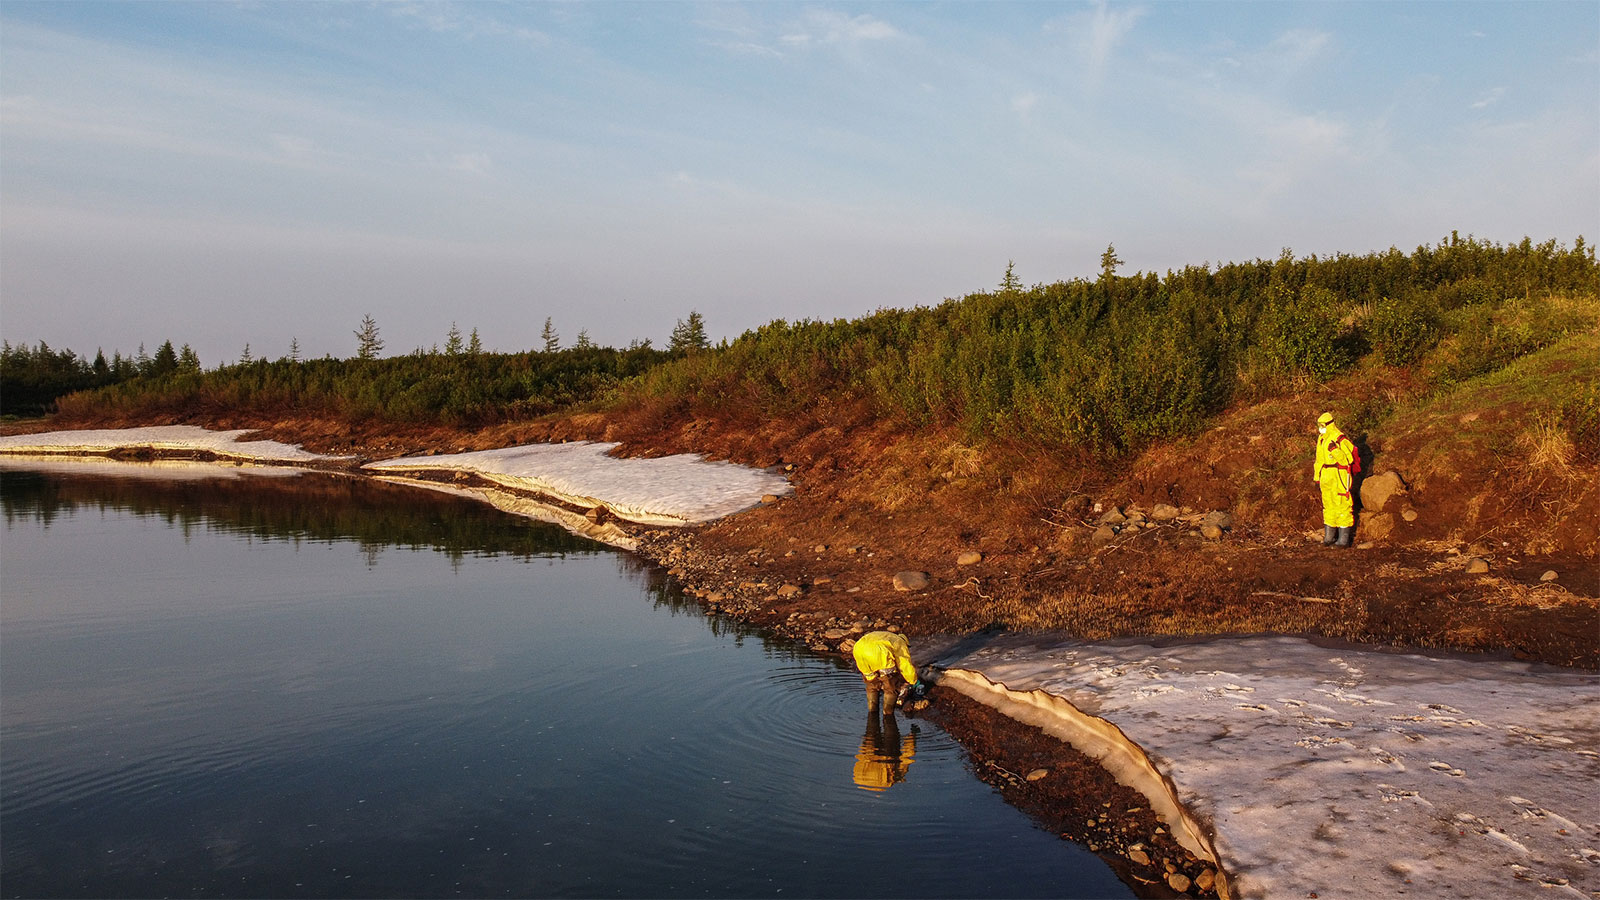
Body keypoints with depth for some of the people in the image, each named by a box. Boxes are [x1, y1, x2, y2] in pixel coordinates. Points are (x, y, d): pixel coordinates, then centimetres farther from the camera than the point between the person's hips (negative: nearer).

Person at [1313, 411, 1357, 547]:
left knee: (1342, 505, -5)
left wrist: (1335, 450, -28)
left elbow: (1348, 459, -17)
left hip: (1339, 476, -8)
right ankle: (1329, 536, 21)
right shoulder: (1321, 439, 13)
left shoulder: (1340, 439, -13)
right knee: (1328, 505, 13)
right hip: (1326, 478, 8)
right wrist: (1317, 477, 22)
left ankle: (1344, 538, -1)